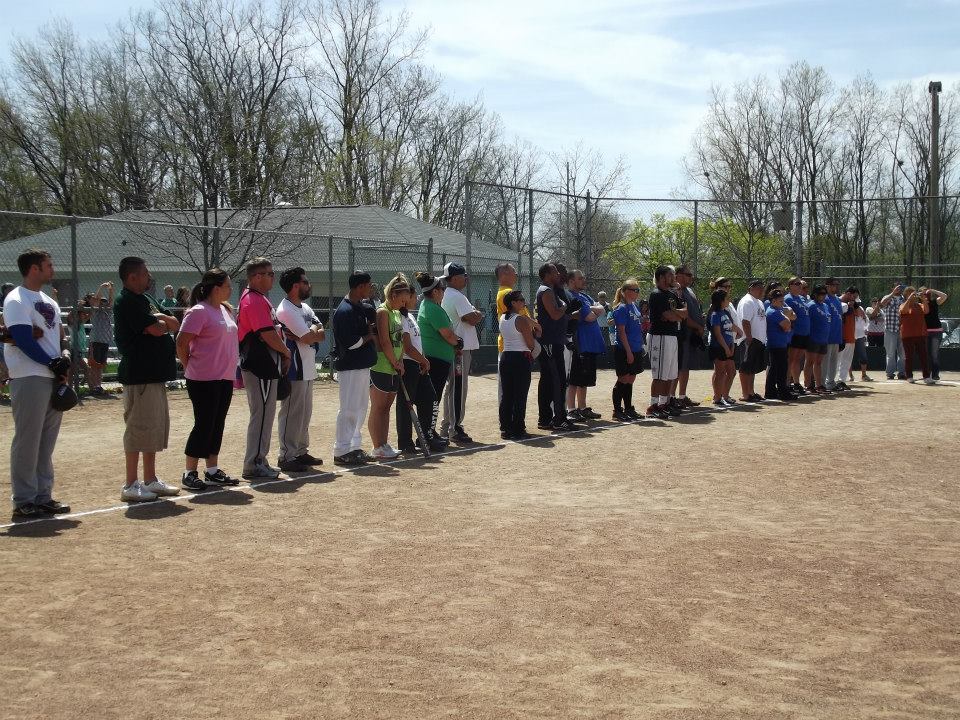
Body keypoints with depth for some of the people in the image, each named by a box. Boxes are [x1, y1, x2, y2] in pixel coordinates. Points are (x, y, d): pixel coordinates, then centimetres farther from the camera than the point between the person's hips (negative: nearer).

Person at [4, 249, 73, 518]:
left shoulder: (49, 302, 19)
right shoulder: (16, 300, -8)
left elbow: (60, 336, 18)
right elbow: (24, 340, -16)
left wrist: (65, 358, -2)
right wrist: (53, 363, -14)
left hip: (55, 378, 8)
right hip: (29, 378, -8)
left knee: (46, 442, 11)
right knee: (27, 441, -5)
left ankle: (43, 497, 18)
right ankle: (23, 502, 0)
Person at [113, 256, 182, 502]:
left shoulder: (146, 300, 17)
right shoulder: (126, 302, -13)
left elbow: (174, 325, 12)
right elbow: (156, 329, -21)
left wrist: (160, 319, -7)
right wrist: (163, 322, 0)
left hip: (156, 374, 10)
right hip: (139, 375, -10)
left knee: (157, 426, 14)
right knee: (139, 428, -6)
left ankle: (150, 480, 23)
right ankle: (131, 485, 0)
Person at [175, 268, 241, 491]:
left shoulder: (225, 310, 12)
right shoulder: (199, 312, -14)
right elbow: (181, 343, -15)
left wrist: (232, 370, 14)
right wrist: (190, 367, -6)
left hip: (225, 378, 8)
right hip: (204, 380, -8)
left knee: (217, 425, 12)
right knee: (204, 425, -4)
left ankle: (212, 471, 20)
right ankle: (189, 473, 5)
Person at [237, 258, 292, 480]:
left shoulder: (255, 298, 17)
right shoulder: (255, 301, -17)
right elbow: (268, 334, -21)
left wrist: (281, 353, 13)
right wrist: (286, 352, -6)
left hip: (263, 366, 11)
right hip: (261, 367, -11)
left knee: (264, 414, 15)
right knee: (262, 414, -6)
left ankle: (259, 461, 21)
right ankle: (253, 465, -2)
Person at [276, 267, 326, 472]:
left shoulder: (305, 307, 15)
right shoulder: (286, 310, -15)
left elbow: (322, 335, 6)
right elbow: (309, 337, -21)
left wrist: (311, 332, -12)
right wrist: (315, 331, -1)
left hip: (308, 370, 10)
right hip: (294, 371, -10)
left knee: (305, 413, 15)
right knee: (292, 413, -6)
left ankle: (301, 452, 23)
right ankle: (286, 457, -1)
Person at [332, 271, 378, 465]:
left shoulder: (362, 307, 11)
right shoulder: (344, 311, -18)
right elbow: (351, 343, -22)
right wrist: (370, 336, -8)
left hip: (363, 365, 10)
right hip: (350, 367, -10)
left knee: (360, 408, 15)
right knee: (349, 409, -5)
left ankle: (354, 447, 24)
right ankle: (342, 451, 0)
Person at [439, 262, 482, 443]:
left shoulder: (446, 296, 17)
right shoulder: (457, 297, -16)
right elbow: (472, 319, -20)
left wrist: (475, 315, 5)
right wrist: (479, 314, -1)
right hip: (461, 348, -10)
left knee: (451, 388, 16)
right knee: (459, 389, -7)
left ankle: (446, 427, 22)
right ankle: (455, 428, -5)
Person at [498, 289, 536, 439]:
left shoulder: (503, 319, 9)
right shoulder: (522, 320, -13)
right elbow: (531, 344, -12)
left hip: (505, 357, 7)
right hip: (521, 358, -7)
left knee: (507, 395, 10)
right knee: (520, 396, -2)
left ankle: (505, 428, 12)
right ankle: (518, 430, -1)